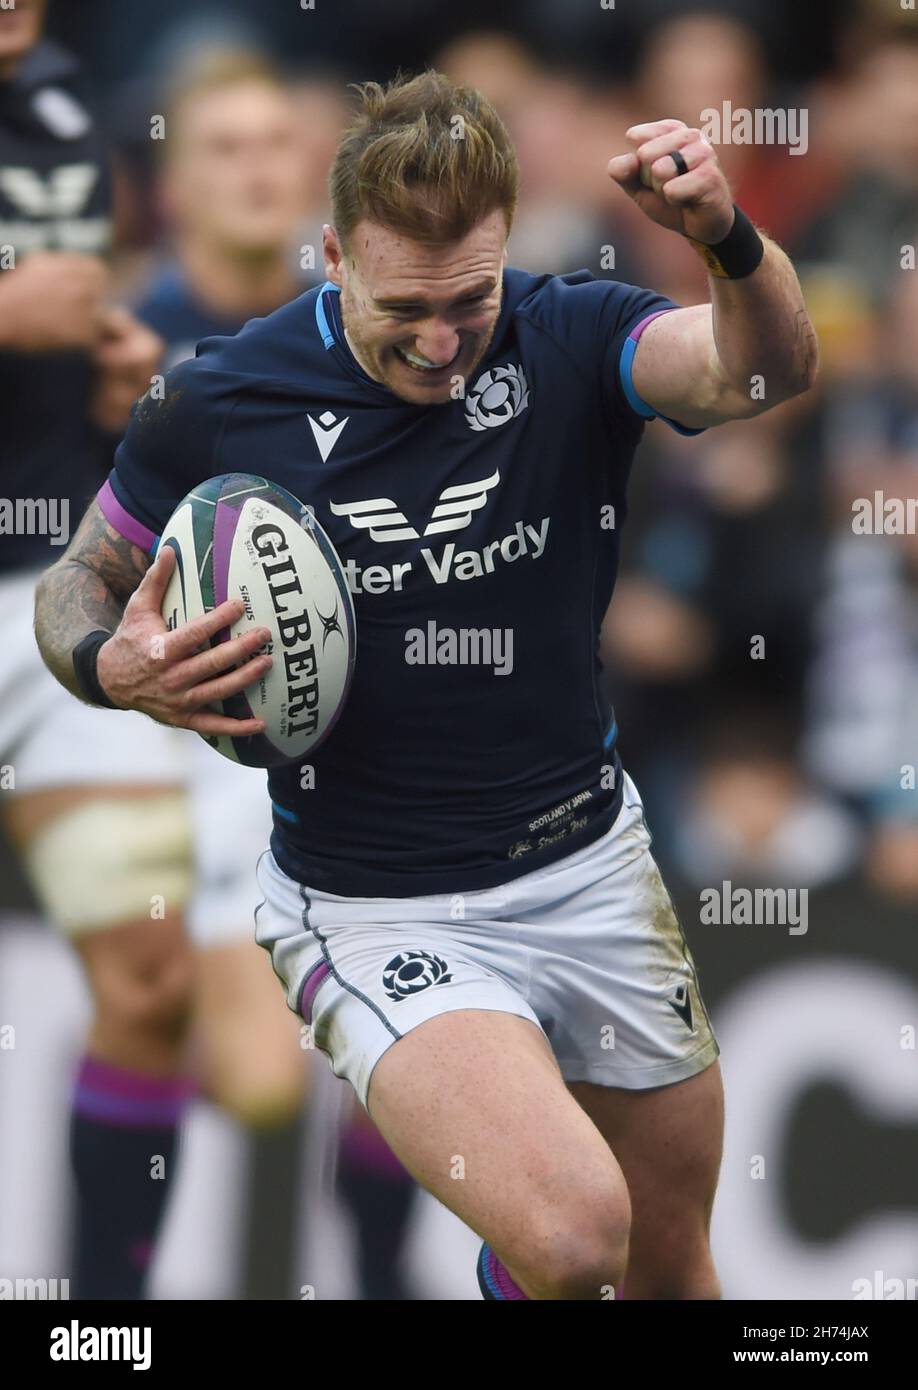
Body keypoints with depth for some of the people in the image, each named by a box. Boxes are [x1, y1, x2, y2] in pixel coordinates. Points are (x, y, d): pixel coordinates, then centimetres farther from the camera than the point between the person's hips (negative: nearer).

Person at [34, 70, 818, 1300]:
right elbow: (81, 580, 5)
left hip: (590, 867, 3)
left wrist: (729, 241, -46)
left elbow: (765, 369, -25)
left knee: (672, 1269, 13)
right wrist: (112, 668, -18)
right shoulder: (221, 403, -10)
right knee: (573, 1234, -26)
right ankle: (515, 1269, 6)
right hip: (373, 911, -3)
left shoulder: (569, 340, -8)